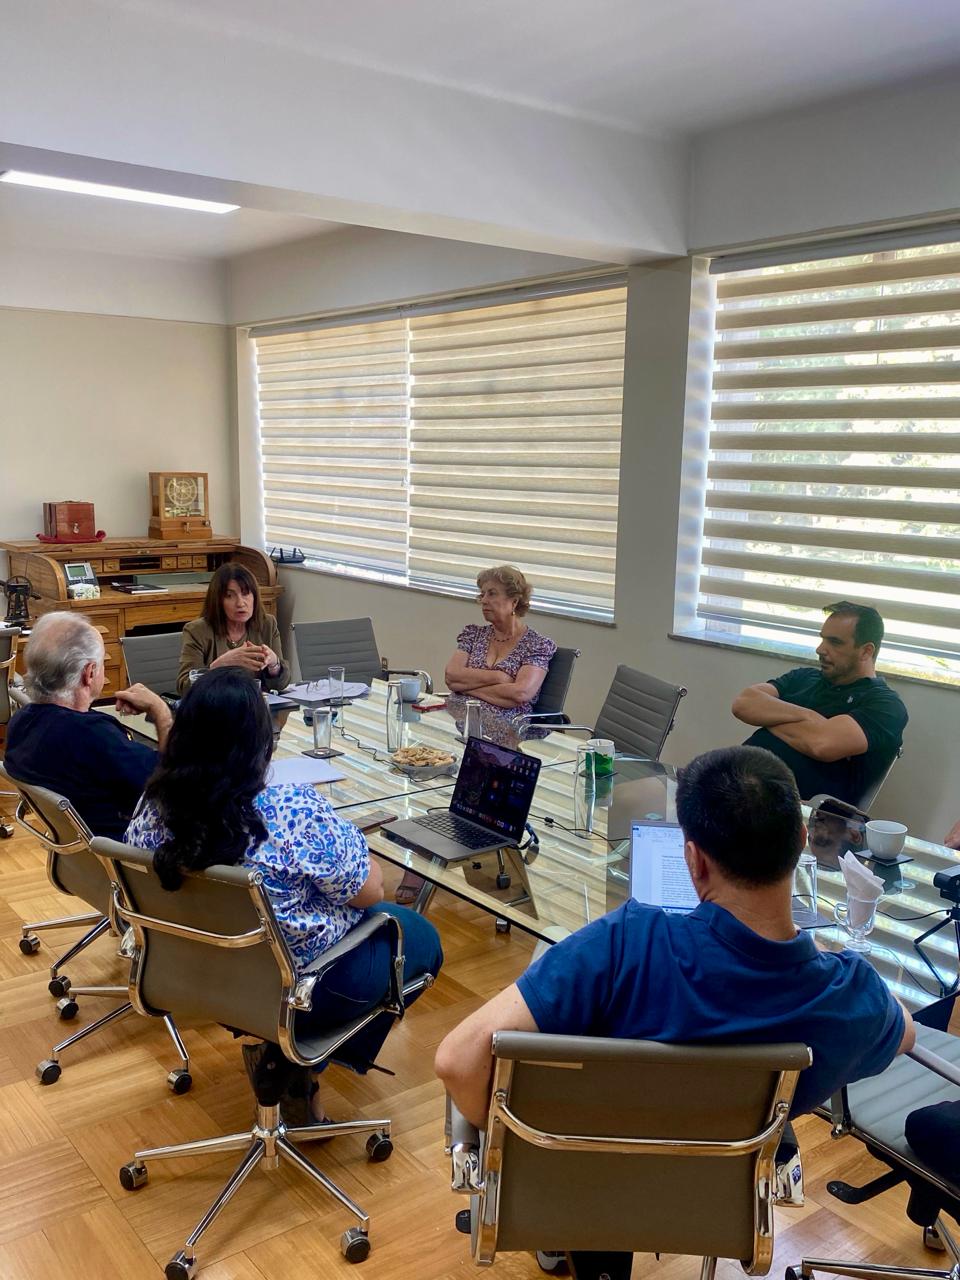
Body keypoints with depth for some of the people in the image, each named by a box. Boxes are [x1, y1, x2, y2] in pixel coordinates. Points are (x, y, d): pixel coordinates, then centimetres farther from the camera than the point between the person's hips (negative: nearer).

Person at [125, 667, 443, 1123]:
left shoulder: (152, 810, -16)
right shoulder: (292, 812, -33)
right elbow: (368, 892, -19)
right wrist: (352, 840, 1)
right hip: (297, 988, -6)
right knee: (419, 935, 20)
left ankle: (275, 1049, 21)